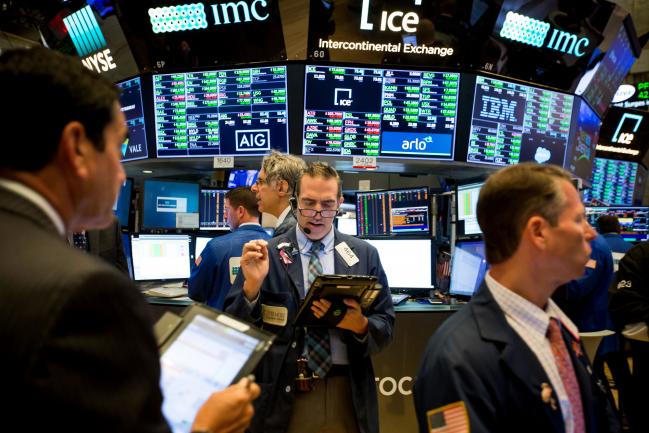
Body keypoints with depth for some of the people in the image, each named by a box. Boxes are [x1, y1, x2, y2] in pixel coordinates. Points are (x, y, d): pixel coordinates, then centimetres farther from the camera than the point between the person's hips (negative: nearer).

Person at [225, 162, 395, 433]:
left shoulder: (365, 255, 2)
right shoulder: (267, 254, -3)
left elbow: (386, 328, 3)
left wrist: (359, 324, -17)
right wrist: (251, 286, -21)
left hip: (348, 394, 2)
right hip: (283, 395, -1)